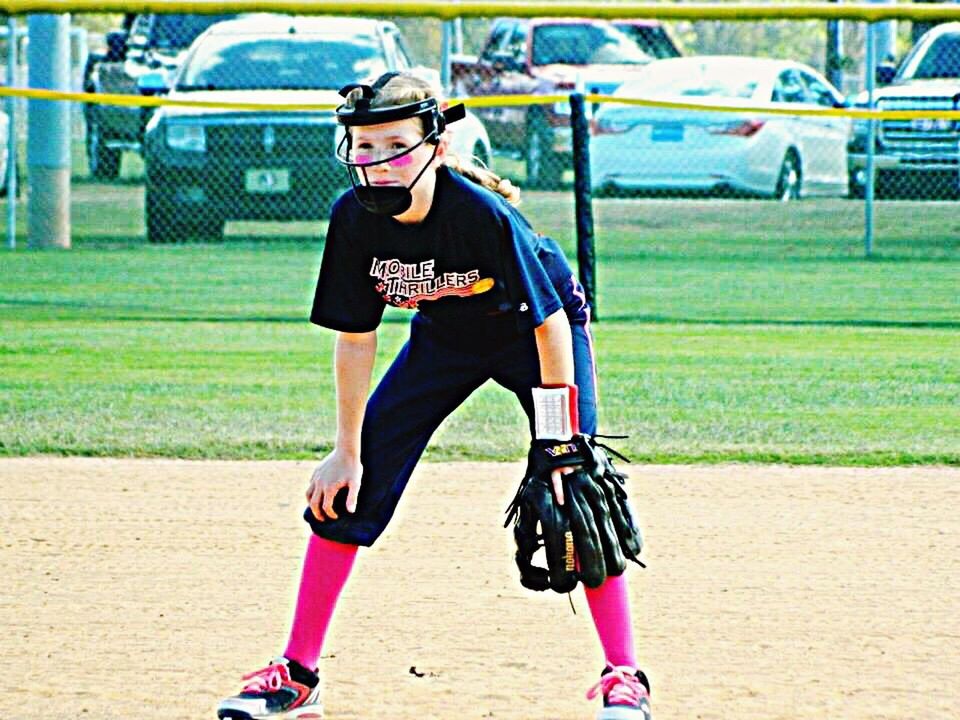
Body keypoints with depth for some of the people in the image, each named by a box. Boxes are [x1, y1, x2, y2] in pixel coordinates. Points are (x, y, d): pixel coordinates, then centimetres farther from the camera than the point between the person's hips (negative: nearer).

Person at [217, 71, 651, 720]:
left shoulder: (484, 213, -37)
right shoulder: (356, 218, -24)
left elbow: (551, 323, -28)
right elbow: (355, 338, -12)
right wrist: (347, 451, -9)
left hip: (535, 330, -4)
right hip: (444, 335, 4)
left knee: (573, 492, -17)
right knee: (351, 488, -3)